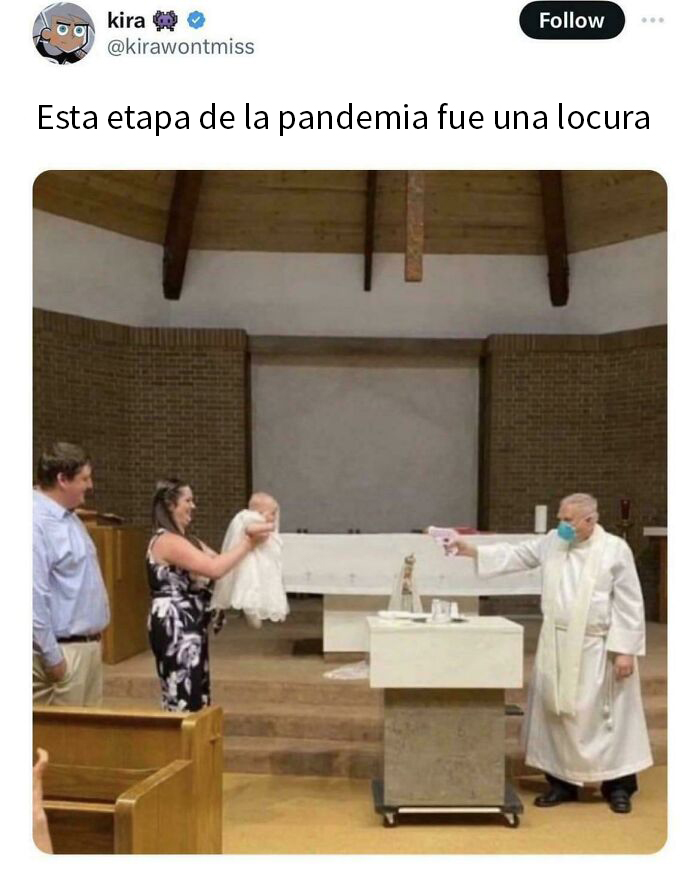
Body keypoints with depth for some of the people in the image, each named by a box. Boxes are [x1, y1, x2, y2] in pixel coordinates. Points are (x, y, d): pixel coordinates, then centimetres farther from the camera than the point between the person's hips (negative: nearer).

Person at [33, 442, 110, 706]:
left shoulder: (69, 517, 11)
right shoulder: (39, 522, -21)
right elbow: (34, 596, -24)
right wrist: (52, 656, -21)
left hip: (87, 644, 9)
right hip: (63, 650, -9)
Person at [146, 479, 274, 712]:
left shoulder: (185, 539, 16)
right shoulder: (167, 541, -17)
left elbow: (217, 559, 8)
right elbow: (214, 568, -25)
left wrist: (247, 540, -6)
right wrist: (248, 543, -16)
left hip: (189, 627, 11)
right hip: (175, 627, -11)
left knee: (196, 695, 16)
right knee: (184, 698, -4)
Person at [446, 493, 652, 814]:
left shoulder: (615, 550, -10)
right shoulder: (552, 542, 3)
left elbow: (629, 604, -10)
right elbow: (514, 554, 5)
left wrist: (625, 650, -13)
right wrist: (471, 550, -5)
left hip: (597, 649, -4)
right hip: (557, 646, 5)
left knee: (605, 716, 6)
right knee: (557, 713, 11)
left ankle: (618, 785, 24)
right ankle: (562, 781, 26)